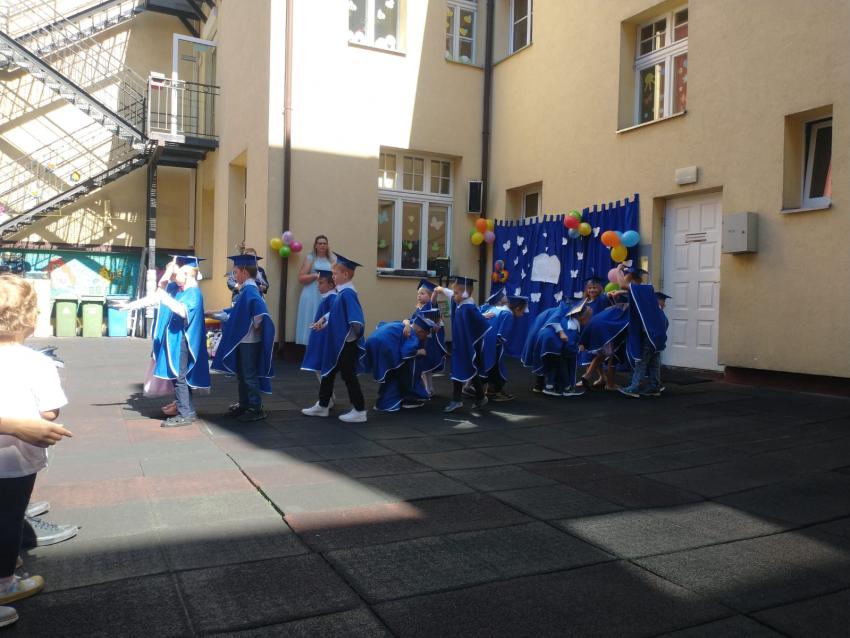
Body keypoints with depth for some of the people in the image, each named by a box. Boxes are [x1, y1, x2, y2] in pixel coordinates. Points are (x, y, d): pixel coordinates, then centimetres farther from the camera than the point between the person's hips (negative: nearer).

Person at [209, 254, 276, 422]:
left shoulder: (250, 290, -20)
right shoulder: (245, 290, 11)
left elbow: (260, 311, -37)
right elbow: (235, 312, 21)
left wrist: (255, 327, -23)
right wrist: (214, 314, 23)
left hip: (249, 342, -10)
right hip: (242, 340, 10)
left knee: (249, 375, -1)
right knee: (242, 374, 18)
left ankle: (256, 409, 8)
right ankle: (244, 405, 29)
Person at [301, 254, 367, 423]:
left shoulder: (347, 293, -21)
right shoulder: (342, 292, 8)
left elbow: (356, 319, -29)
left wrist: (353, 336, -18)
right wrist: (324, 320, 17)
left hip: (346, 344, -10)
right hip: (337, 342, 10)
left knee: (348, 376, 0)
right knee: (328, 373, 18)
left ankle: (359, 411, 11)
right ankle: (322, 406, 32)